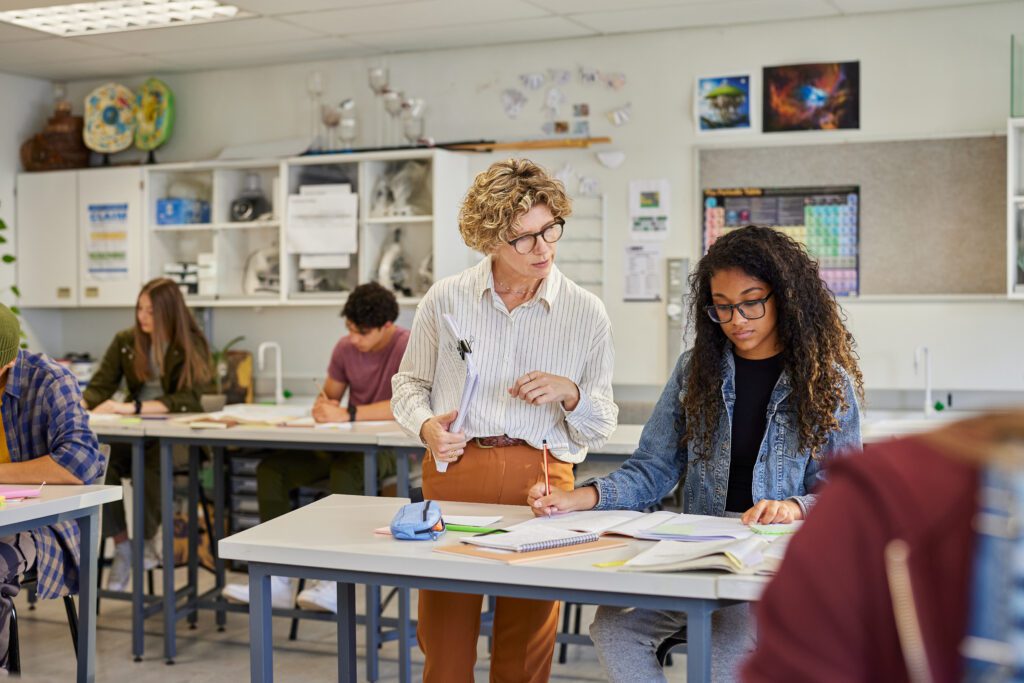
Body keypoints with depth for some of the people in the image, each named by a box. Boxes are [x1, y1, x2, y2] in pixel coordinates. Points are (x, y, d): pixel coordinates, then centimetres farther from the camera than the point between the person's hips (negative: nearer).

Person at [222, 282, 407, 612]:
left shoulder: (408, 347, -16)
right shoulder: (345, 347, 5)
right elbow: (329, 395, 17)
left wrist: (347, 414, -32)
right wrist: (323, 405, -9)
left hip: (391, 448, -7)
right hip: (344, 444, 7)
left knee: (346, 470, -39)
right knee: (271, 469, -11)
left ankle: (334, 582, -33)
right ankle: (278, 579, -12)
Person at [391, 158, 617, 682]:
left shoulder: (586, 313, 2)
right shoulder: (445, 299, 4)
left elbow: (602, 427, 8)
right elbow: (409, 383, 17)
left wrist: (570, 393, -12)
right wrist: (426, 426, -3)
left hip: (541, 476, 0)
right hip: (453, 468, 1)